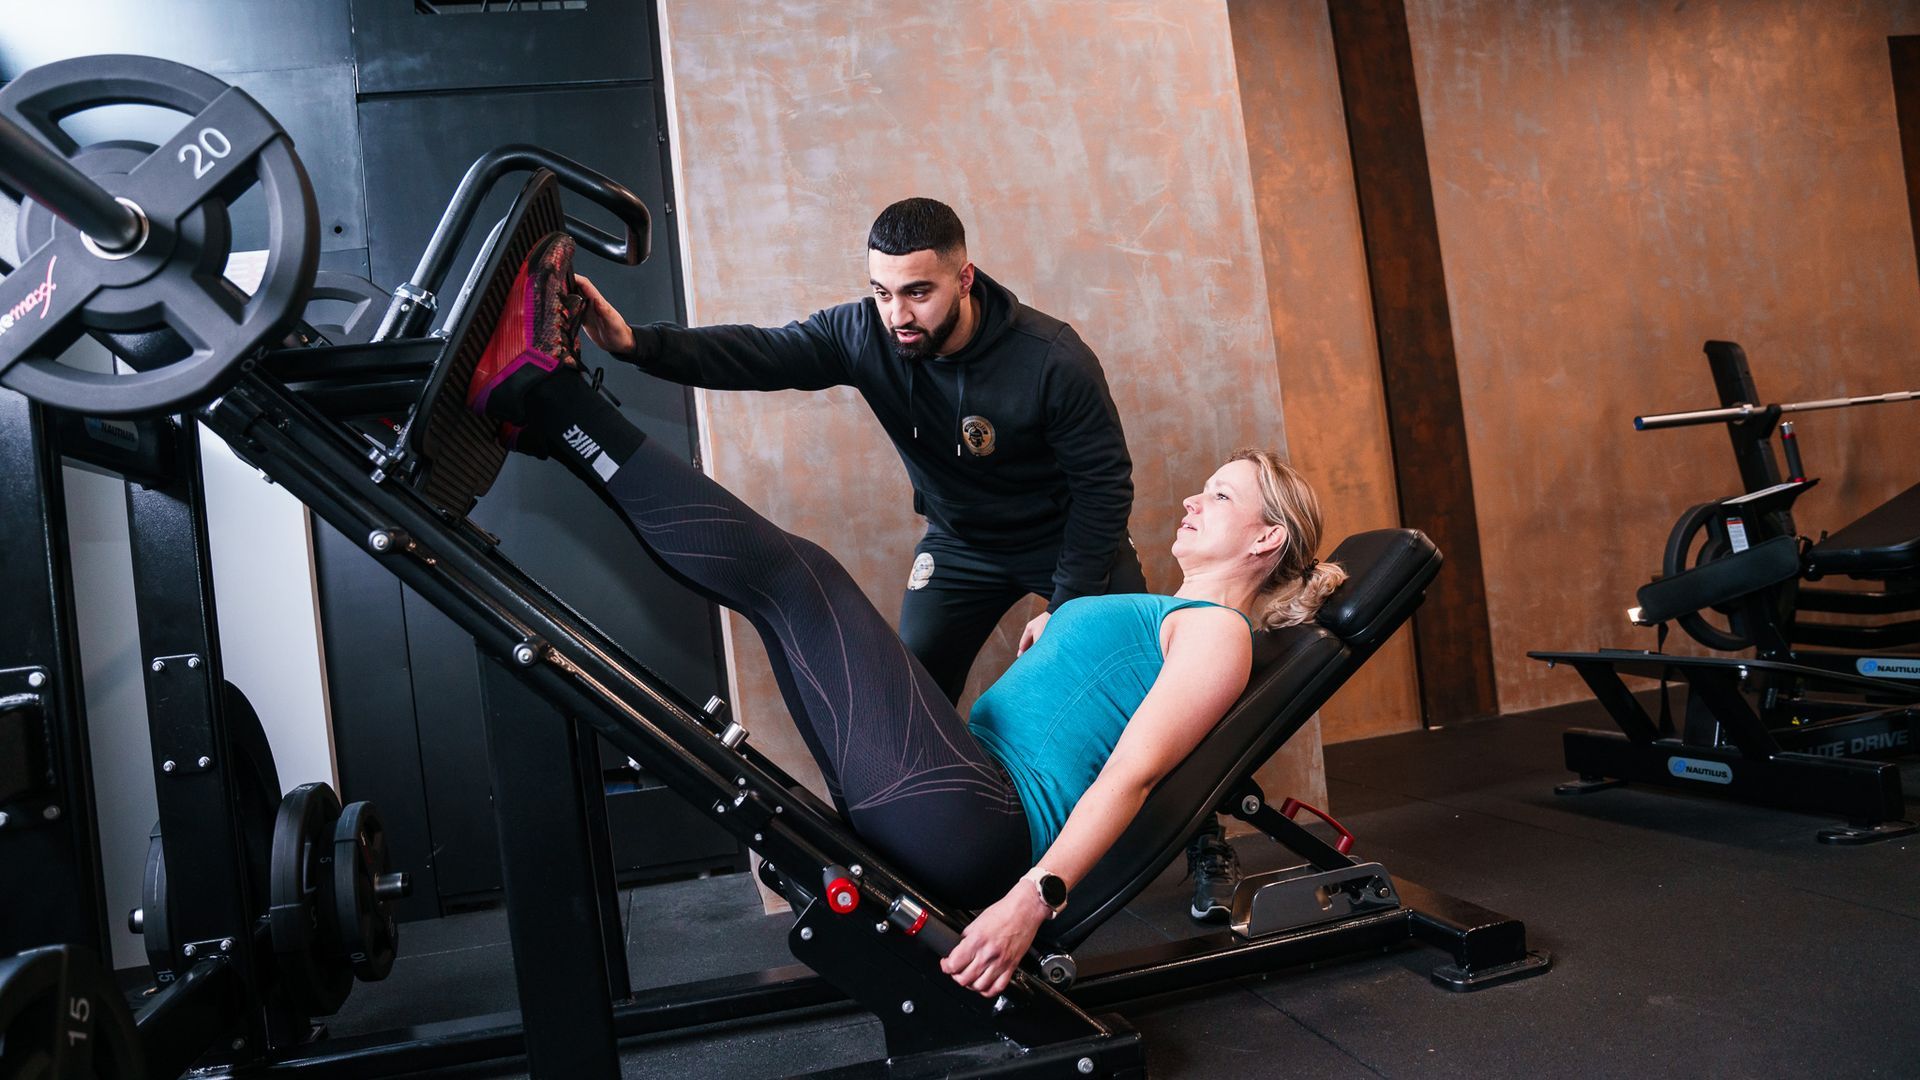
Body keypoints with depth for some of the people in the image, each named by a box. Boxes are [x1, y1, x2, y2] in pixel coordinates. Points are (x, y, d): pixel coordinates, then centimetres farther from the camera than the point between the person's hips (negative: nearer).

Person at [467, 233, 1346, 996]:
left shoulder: (1216, 632, 1)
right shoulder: (1148, 615, 28)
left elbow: (1130, 773, -13)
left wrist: (1035, 896, -25)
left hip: (973, 829, -8)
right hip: (944, 818, 8)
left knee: (795, 573, -14)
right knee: (787, 584, 5)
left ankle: (545, 397, -7)